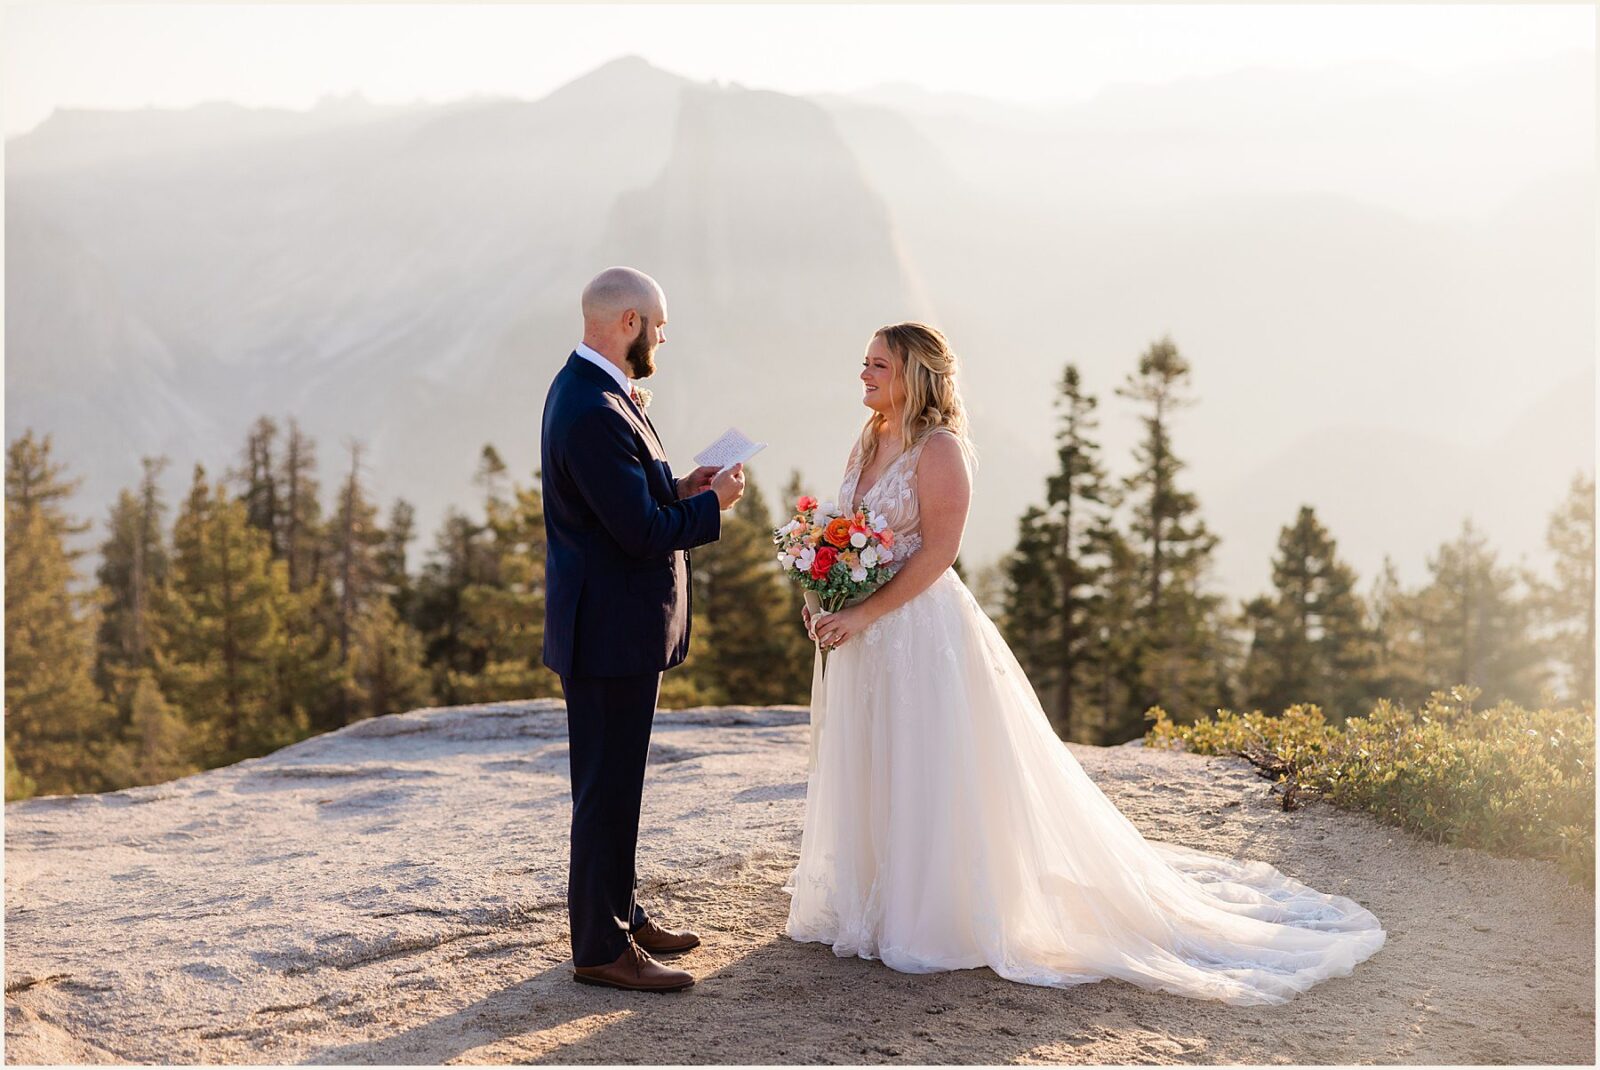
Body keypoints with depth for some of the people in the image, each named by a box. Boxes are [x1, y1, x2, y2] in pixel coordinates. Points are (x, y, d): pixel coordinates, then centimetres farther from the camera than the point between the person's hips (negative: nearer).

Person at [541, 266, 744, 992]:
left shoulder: (586, 390, 10)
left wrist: (678, 491, 5)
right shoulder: (594, 413, -23)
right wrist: (713, 504, -10)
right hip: (611, 630, -11)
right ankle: (601, 948, 9)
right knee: (608, 788, -1)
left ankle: (617, 913, 34)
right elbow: (643, 533, -25)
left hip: (613, 624, 11)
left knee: (613, 784, 20)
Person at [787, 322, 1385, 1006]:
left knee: (929, 779, -1)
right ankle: (871, 907, 28)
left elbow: (937, 551, -19)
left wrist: (865, 614, -22)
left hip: (923, 630, -9)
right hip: (863, 635, 9)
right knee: (866, 775, 15)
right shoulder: (866, 448, 12)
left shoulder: (938, 447, -13)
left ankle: (940, 922, 11)